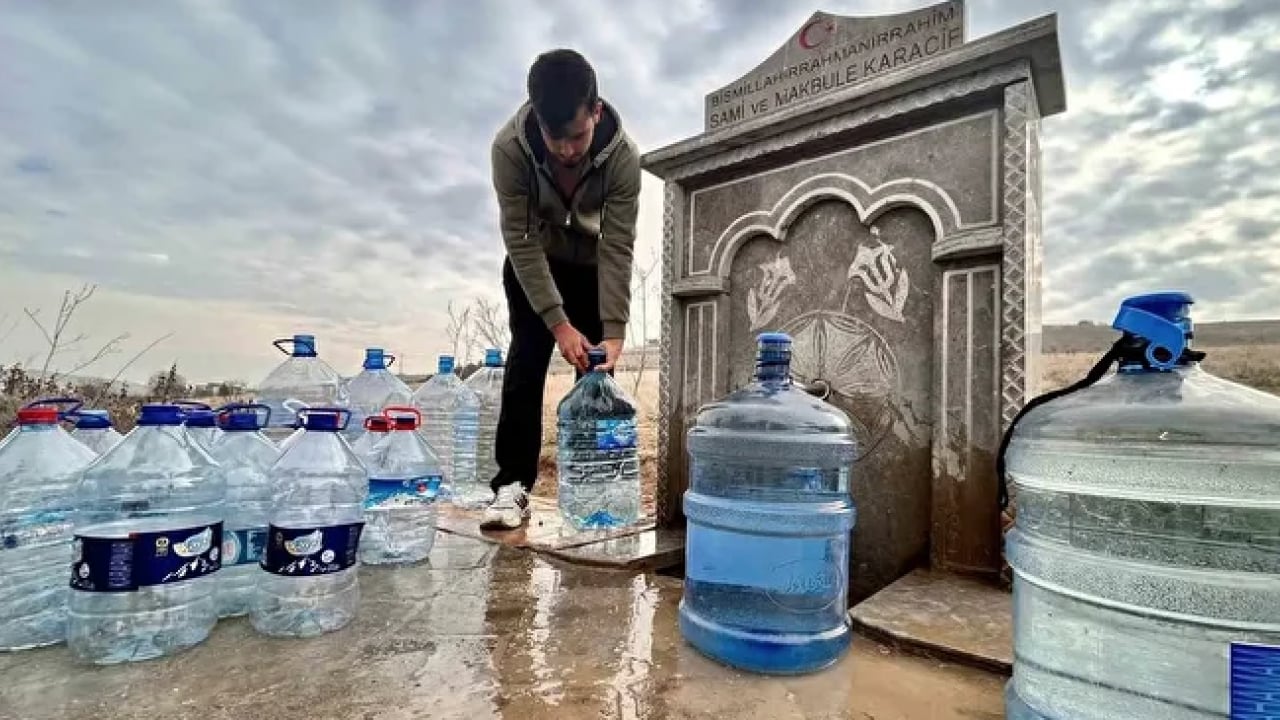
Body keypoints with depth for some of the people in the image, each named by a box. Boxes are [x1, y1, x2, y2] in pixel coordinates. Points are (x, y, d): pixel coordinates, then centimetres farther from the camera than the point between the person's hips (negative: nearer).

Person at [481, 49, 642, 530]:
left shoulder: (623, 156, -30)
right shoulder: (509, 147, -30)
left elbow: (618, 249, -28)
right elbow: (521, 241, -29)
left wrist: (613, 331, -35)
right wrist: (559, 324, -34)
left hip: (593, 264, 1)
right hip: (531, 262, 0)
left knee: (596, 370, -6)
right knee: (526, 361, -12)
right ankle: (512, 484, -7)